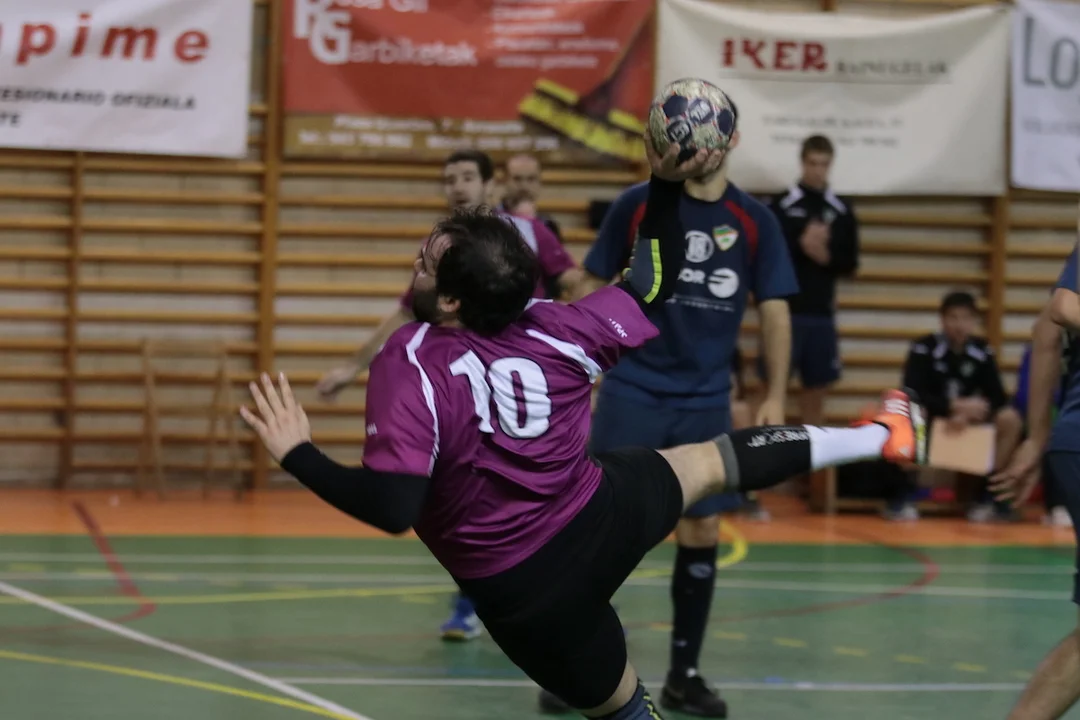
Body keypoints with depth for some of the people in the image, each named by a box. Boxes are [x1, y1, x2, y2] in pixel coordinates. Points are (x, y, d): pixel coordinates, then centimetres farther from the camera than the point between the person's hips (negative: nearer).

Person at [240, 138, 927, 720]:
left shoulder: (410, 367, -26)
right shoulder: (556, 328, -12)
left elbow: (392, 507, -35)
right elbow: (656, 284, 4)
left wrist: (297, 455, -28)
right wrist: (669, 186, 8)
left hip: (529, 593, -4)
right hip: (606, 518, 4)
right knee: (713, 462, 29)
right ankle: (882, 436, 47)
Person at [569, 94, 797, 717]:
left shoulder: (754, 221, 1)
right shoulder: (638, 205, -2)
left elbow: (775, 313, 3)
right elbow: (600, 292, 5)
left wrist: (776, 399, -3)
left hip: (707, 401, 2)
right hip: (632, 391, -2)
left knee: (702, 533, 3)